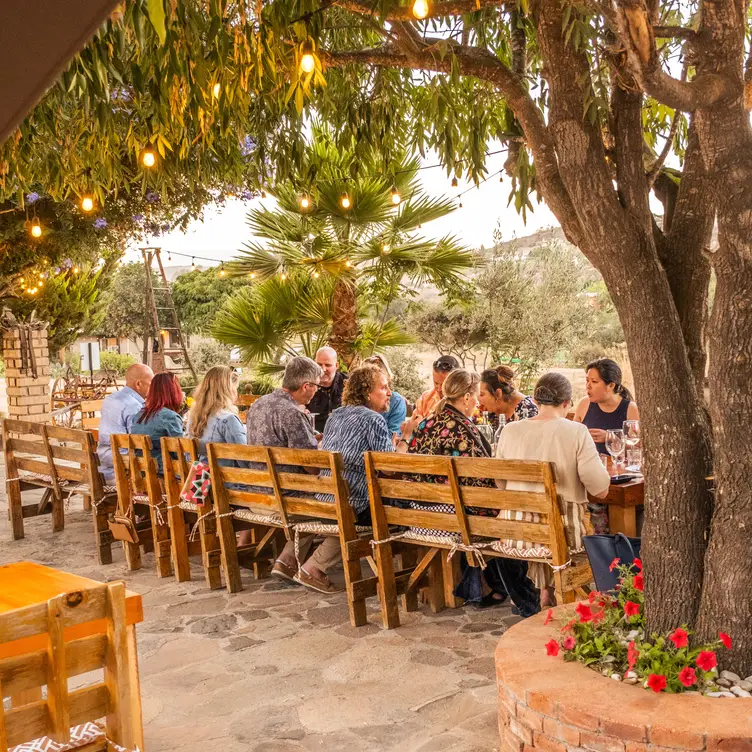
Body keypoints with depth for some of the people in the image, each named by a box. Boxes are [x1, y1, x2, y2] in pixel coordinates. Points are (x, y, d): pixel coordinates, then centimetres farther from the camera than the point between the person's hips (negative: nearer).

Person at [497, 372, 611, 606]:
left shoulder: (510, 431, -1)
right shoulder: (576, 432, -10)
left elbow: (500, 483, 10)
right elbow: (600, 488, -13)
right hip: (562, 530, -3)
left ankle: (544, 591, 34)